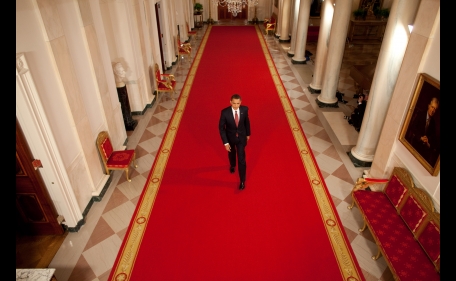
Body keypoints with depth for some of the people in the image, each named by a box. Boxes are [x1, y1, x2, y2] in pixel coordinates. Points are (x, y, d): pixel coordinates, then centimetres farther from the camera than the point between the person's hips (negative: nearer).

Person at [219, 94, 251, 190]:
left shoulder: (245, 109, -20)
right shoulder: (225, 112, -27)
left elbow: (247, 121, -1)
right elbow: (221, 128, -19)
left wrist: (248, 134, 11)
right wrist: (225, 143, -22)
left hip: (241, 137, 0)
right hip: (230, 137, 0)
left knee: (241, 159, 0)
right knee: (231, 153, 28)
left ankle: (242, 181, 14)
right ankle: (232, 165, 62)